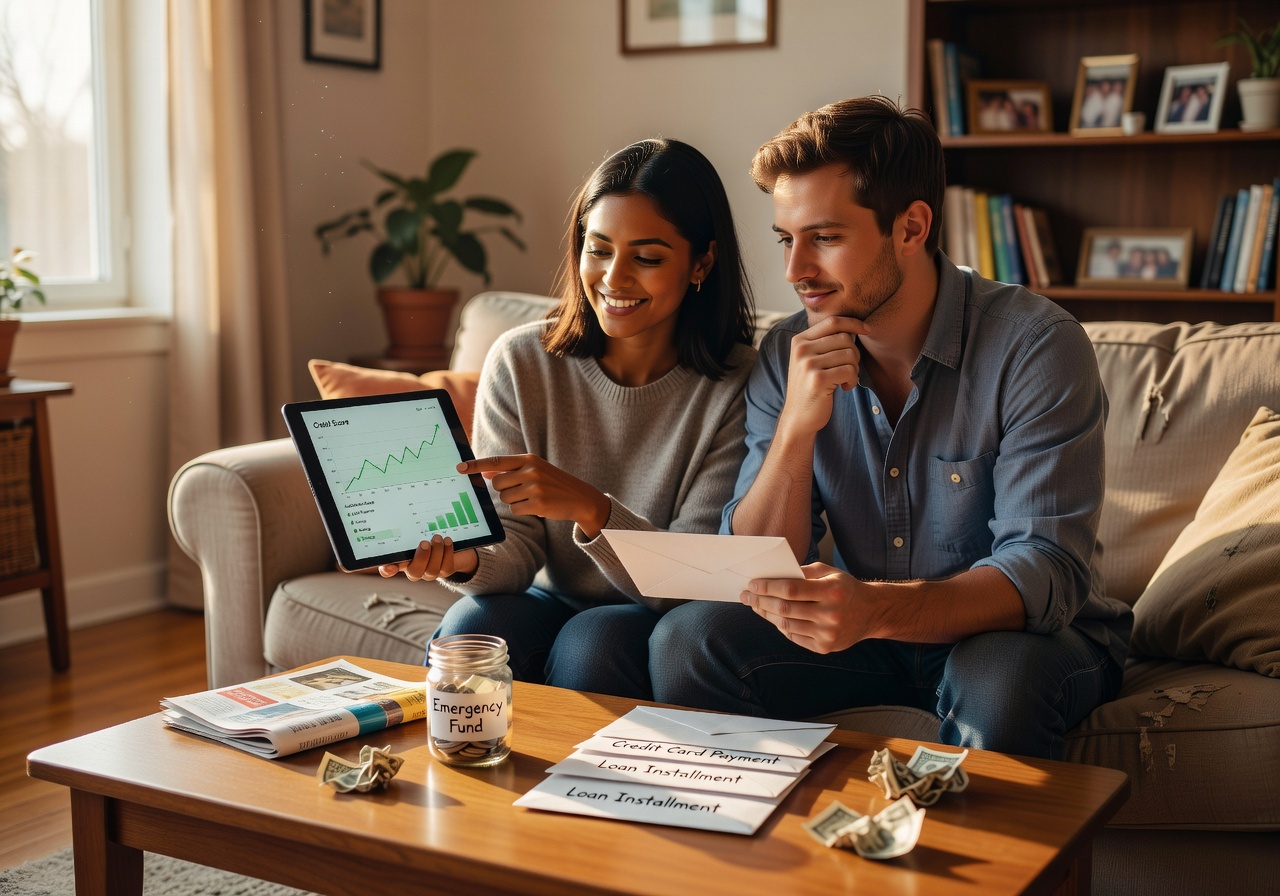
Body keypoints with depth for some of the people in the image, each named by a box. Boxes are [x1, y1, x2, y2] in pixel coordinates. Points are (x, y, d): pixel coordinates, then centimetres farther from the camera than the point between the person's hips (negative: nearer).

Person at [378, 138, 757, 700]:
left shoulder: (737, 387, -14)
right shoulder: (521, 363, -6)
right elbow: (515, 547, -8)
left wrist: (590, 508, -32)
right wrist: (464, 562, -31)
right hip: (550, 602, 2)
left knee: (591, 643, -32)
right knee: (469, 630, -28)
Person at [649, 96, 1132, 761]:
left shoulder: (1036, 347, -19)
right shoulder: (787, 356, -5)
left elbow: (1047, 572, -26)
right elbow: (754, 577, -8)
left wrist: (875, 608, -44)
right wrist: (797, 426, -26)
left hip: (1024, 636, -3)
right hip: (869, 634, 4)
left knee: (997, 675, -36)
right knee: (685, 640, -18)